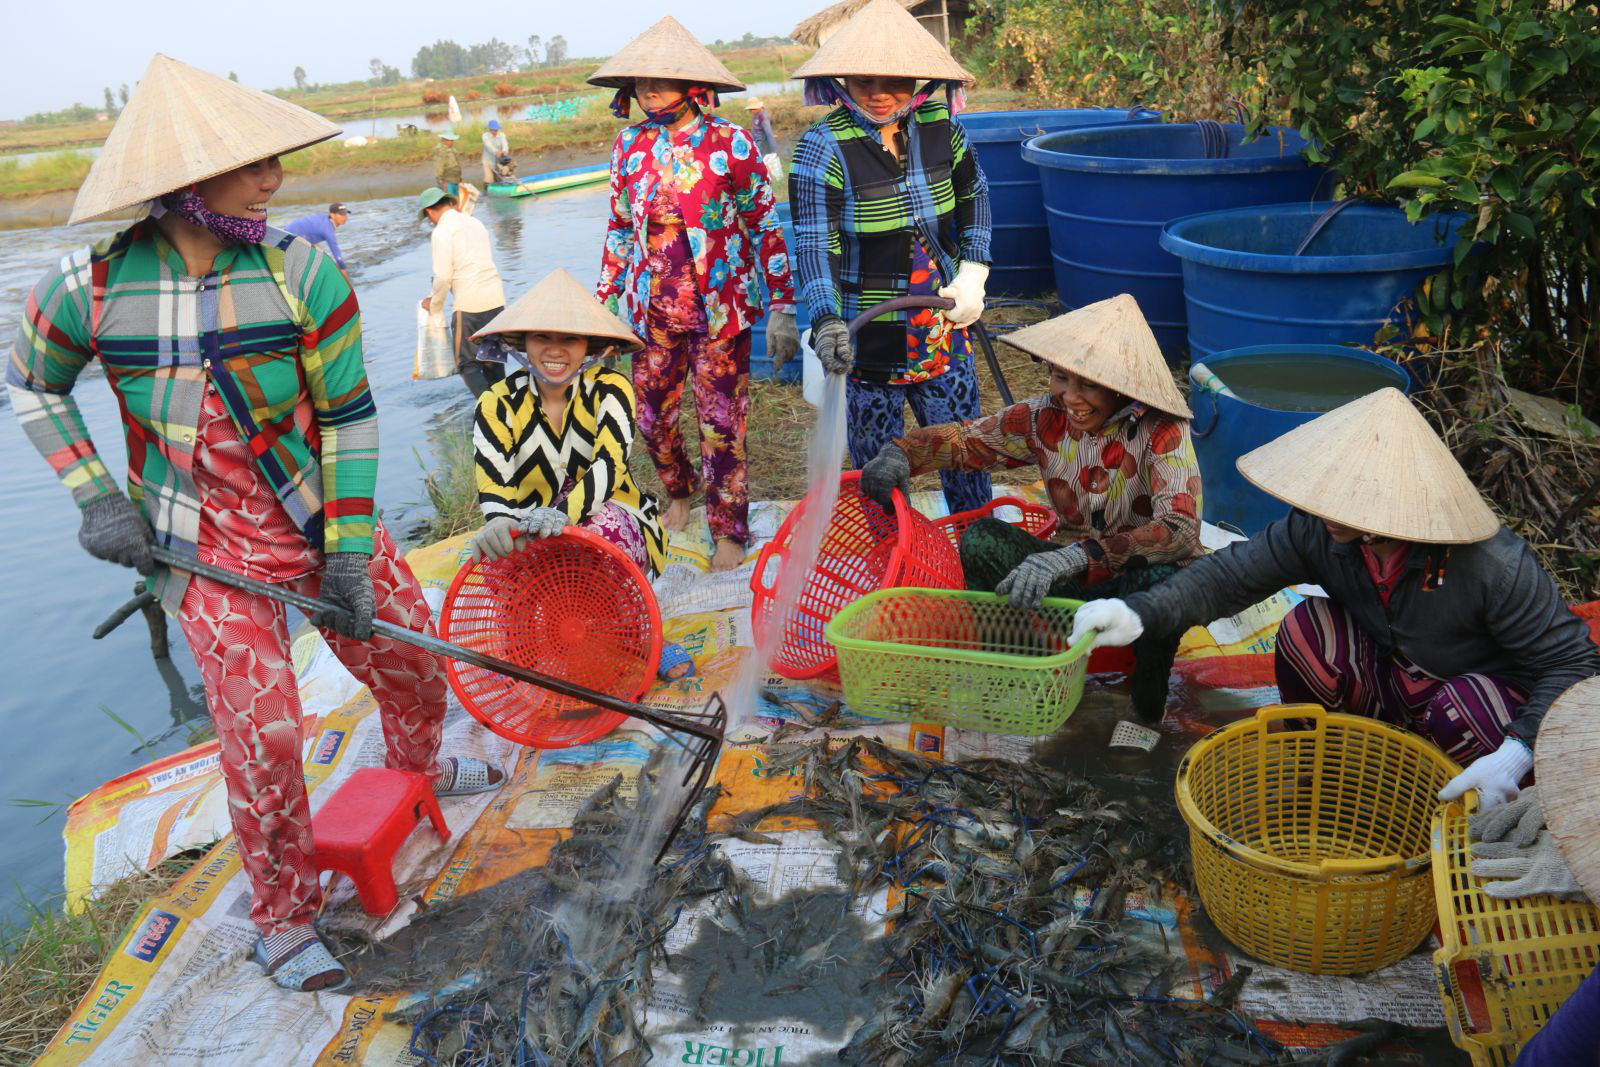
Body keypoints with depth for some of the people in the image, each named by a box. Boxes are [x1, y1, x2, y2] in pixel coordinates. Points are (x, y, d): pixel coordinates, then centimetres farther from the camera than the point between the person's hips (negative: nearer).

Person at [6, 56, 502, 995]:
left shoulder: (300, 270, -15)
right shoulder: (91, 287, -13)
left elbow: (349, 415, -10)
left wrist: (351, 556, -11)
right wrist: (95, 497, -3)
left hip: (325, 520, 2)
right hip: (210, 551, -1)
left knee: (413, 665, 14)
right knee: (261, 736, -3)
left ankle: (417, 770, 50)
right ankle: (283, 915, 21)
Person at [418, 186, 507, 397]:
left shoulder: (441, 232, -7)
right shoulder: (475, 223, 16)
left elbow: (443, 277, -11)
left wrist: (434, 305, 6)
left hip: (470, 304, -7)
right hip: (496, 298, 7)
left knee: (467, 364, 1)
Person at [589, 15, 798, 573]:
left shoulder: (729, 143, -5)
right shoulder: (629, 146, 7)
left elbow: (766, 227, -3)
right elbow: (619, 231, 15)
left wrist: (782, 307, -7)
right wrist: (605, 307, 14)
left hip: (720, 311, -4)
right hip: (651, 312, 4)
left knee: (721, 421, -1)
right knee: (652, 415, 10)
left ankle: (729, 530, 15)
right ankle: (679, 492, 40)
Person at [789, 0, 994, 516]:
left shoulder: (938, 126, -1)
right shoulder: (824, 146, -14)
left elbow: (972, 194, 15)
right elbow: (813, 240, -20)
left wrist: (973, 274, 4)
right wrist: (827, 320, -34)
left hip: (943, 322, 4)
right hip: (868, 334, -4)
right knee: (877, 454, 8)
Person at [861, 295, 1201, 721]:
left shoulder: (1162, 430, -22)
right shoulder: (1046, 418, -9)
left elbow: (1180, 531, -36)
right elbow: (964, 439, 2)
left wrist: (1076, 556, -49)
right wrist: (899, 452, -21)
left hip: (1142, 577, -3)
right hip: (1078, 577, 4)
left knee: (1165, 577, -39)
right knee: (981, 539, -19)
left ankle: (1149, 698, -12)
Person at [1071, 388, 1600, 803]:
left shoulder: (1496, 567, -33)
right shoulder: (1317, 529, -22)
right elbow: (1234, 572, -17)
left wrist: (1518, 751, -41)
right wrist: (1142, 612, -34)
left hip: (1489, 695, -3)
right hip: (1387, 678, 3)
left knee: (1460, 708, -37)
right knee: (1306, 627, -22)